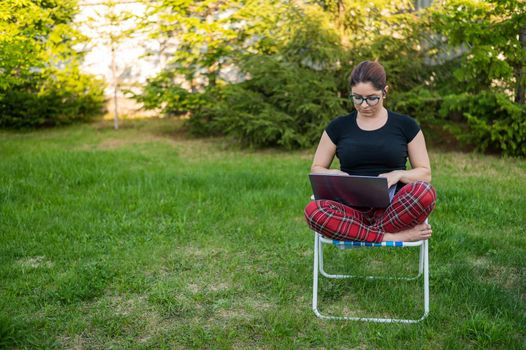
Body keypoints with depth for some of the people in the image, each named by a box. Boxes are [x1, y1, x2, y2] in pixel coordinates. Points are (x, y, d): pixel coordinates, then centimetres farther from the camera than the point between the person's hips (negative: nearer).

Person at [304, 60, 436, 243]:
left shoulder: (406, 125, 9)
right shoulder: (338, 127, 10)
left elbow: (425, 173, 10)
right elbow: (316, 169, 15)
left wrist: (399, 175, -12)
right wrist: (334, 174, -9)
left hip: (393, 209, 0)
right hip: (352, 211, 1)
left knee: (425, 193, -33)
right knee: (313, 210, -33)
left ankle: (357, 232, -19)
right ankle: (395, 237, -26)